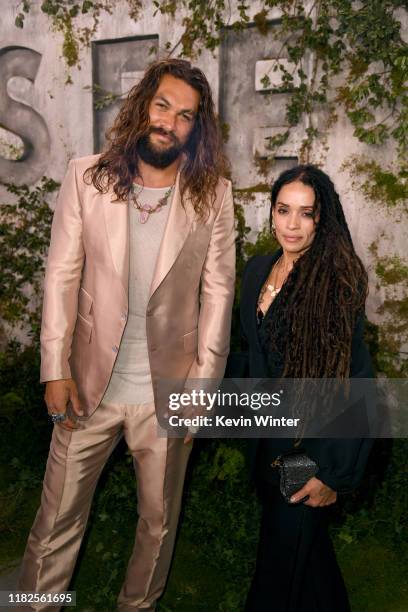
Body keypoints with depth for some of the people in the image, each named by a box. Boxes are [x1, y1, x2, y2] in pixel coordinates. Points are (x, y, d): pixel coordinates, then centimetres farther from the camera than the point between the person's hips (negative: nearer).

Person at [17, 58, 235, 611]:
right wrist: (56, 367, -7)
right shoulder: (86, 177, -3)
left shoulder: (213, 194, -4)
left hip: (168, 389, 1)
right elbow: (62, 275, -2)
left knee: (159, 522, 19)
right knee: (57, 519, 13)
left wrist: (203, 382, -6)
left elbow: (217, 290, -3)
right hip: (90, 383, 0)